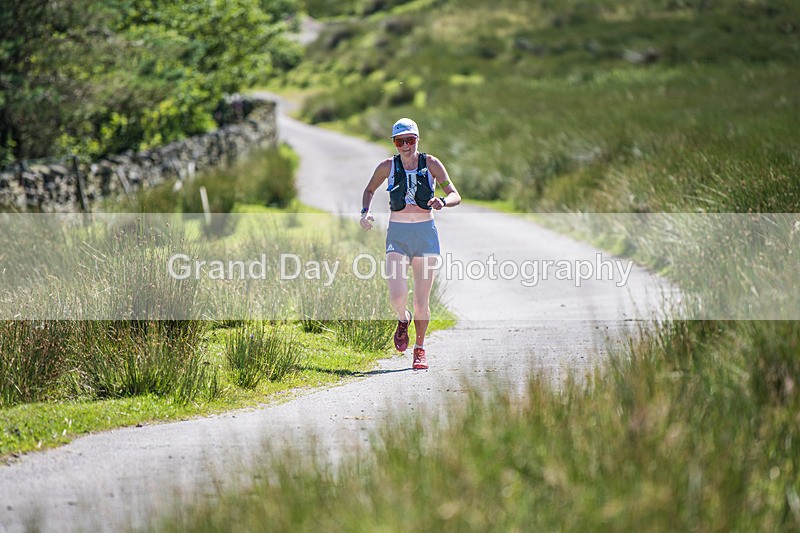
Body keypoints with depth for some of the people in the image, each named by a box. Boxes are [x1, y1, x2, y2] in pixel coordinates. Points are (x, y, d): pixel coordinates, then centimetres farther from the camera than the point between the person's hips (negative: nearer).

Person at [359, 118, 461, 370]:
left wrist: (442, 202, -24)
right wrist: (365, 212, -2)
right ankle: (403, 320, 20)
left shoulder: (431, 164, -2)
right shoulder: (387, 166, 0)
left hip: (426, 234, 0)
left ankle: (420, 349, 18)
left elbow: (455, 196, -2)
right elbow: (369, 190, 18)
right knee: (397, 296, -15)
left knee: (422, 299, 0)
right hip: (397, 235, 0)